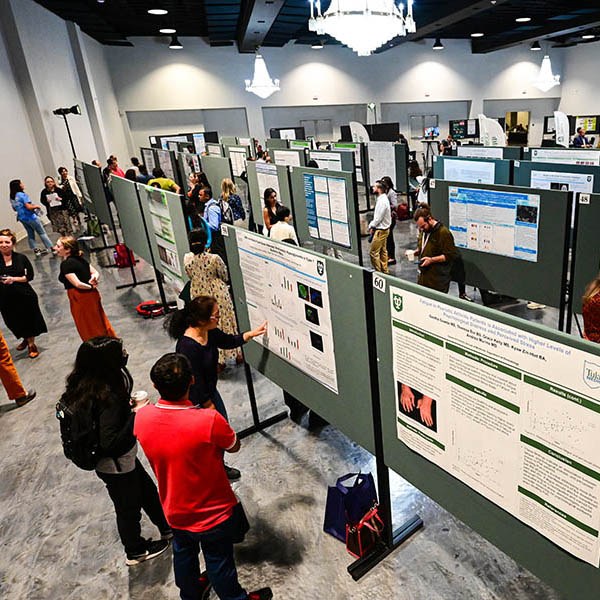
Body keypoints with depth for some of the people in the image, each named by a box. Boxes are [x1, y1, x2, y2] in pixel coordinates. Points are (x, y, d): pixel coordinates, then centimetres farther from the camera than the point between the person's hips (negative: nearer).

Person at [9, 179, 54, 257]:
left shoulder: (12, 197, 6)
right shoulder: (22, 195, -18)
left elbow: (15, 209, 15)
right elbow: (28, 207, -22)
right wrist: (36, 206, -5)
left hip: (21, 218, 7)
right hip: (30, 217, -7)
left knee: (30, 234, 15)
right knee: (42, 233, 2)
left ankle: (36, 250, 17)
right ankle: (52, 248, 4)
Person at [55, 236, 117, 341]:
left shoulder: (65, 264, -17)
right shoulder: (80, 259, 8)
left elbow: (77, 284, -22)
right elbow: (96, 273, 9)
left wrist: (91, 287, -6)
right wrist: (94, 279, -12)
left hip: (81, 299, -8)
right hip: (92, 295, 8)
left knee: (89, 330, 8)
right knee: (100, 323, 18)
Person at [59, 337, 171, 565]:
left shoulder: (84, 385, -11)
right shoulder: (108, 397, -37)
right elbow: (110, 444, -34)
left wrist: (126, 405, -5)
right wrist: (135, 414, -32)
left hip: (118, 459, 8)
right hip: (115, 465, -8)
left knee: (148, 490, 26)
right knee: (129, 507, 19)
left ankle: (168, 528, 48)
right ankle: (135, 551, 45)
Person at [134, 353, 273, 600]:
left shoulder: (142, 418, -22)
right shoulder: (209, 421, -36)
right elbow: (234, 447, -14)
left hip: (175, 512, 5)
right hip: (213, 514, -4)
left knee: (183, 554, 32)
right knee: (219, 564, 21)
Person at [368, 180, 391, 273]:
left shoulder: (382, 201, -23)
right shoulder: (383, 198, 8)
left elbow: (378, 218, -22)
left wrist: (371, 226, -6)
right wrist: (372, 226, 7)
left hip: (380, 230, -10)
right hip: (383, 229, 10)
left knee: (373, 252, -5)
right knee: (383, 251, 18)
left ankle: (378, 272, 3)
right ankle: (384, 271, 28)